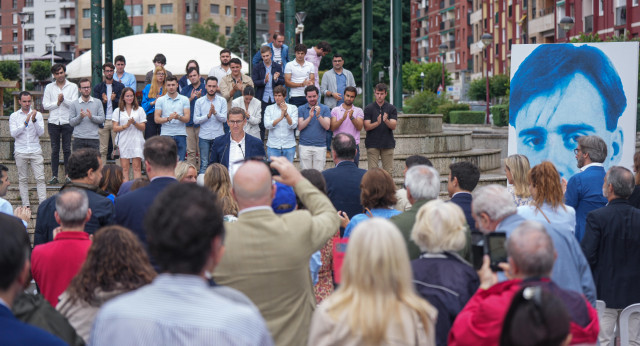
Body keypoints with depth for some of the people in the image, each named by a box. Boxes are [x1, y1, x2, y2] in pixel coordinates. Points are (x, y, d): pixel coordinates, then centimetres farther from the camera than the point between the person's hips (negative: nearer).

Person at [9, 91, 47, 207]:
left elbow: (41, 132, -3)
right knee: (23, 179, 3)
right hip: (20, 152, 0)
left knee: (40, 178, -6)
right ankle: (26, 205, 7)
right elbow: (13, 133, -8)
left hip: (35, 151, 0)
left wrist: (34, 120, -17)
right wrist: (26, 122, -17)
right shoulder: (14, 116, 5)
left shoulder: (37, 114, 6)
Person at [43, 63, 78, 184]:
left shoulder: (73, 87, 5)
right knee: (55, 150, 3)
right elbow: (45, 105, 3)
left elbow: (74, 104, -5)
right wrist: (57, 103, -7)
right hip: (53, 122, 1)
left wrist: (64, 99, -20)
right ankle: (54, 176, 6)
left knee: (67, 149, 0)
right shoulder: (49, 87, 9)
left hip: (67, 122, -1)